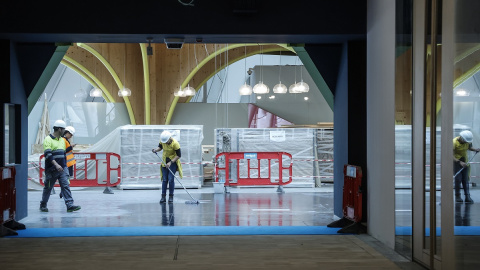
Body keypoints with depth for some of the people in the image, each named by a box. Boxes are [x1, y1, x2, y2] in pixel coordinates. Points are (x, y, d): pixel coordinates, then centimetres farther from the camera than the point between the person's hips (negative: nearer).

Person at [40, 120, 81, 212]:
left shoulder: (62, 140, 16)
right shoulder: (48, 140, -10)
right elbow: (48, 154, -21)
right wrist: (56, 165, -31)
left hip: (62, 168, 6)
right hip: (51, 170, -6)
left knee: (66, 186, -7)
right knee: (48, 187, 7)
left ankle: (70, 205, -14)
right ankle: (43, 205, 23)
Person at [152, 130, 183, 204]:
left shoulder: (175, 143, -24)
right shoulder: (162, 140, -10)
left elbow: (179, 155, -19)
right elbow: (160, 147, 9)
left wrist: (170, 162, -23)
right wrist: (156, 150, -14)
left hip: (173, 161, -4)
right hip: (165, 162, 4)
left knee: (171, 179, -9)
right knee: (164, 179, 2)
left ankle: (171, 197, 2)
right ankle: (163, 197, 5)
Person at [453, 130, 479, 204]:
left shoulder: (467, 141, -6)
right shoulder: (454, 142, -23)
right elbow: (451, 156, -28)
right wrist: (460, 162, -38)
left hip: (465, 161, 5)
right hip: (456, 161, -4)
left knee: (465, 179, 0)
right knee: (458, 179, -6)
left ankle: (467, 197, -4)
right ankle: (457, 196, 6)